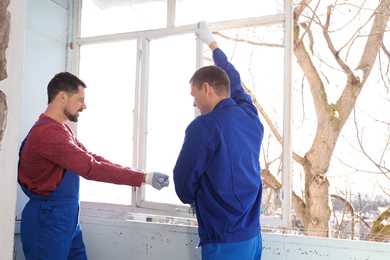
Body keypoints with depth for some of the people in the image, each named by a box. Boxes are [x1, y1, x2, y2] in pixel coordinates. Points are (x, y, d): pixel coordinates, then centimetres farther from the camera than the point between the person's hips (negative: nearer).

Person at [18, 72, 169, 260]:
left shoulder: (62, 129, 13)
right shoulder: (47, 133, -22)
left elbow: (89, 157, 11)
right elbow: (90, 168, -27)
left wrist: (128, 171, -1)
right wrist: (143, 177, -24)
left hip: (68, 218, 10)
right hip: (48, 219, -10)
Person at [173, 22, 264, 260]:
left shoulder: (204, 126, -17)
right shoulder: (251, 117, 3)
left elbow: (184, 181, -10)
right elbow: (234, 81, 21)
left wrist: (193, 200, 14)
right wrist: (212, 42, 36)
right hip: (253, 236, 7)